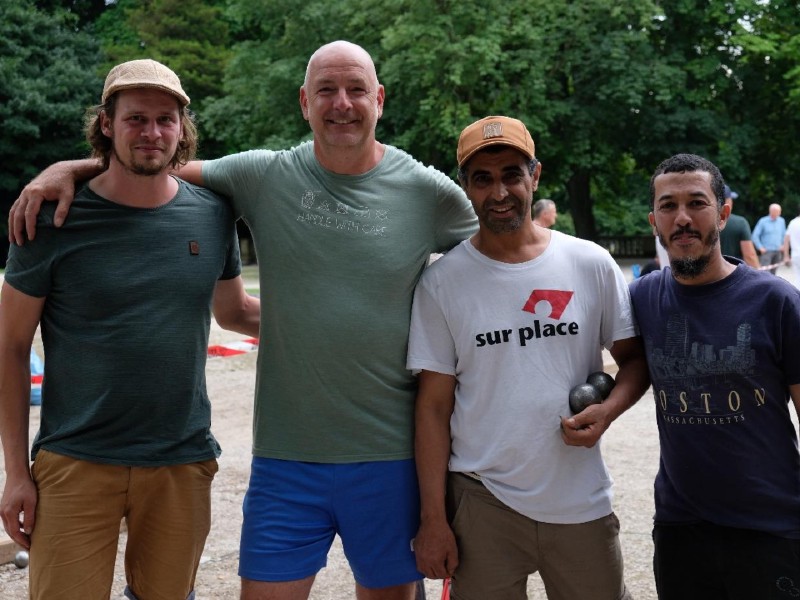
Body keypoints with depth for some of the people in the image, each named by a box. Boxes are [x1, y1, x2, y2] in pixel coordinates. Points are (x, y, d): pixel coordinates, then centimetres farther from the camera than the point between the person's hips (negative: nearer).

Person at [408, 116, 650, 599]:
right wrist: (433, 518, -4)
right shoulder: (441, 282, -2)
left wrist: (606, 412, -12)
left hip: (582, 504, 2)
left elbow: (635, 358, 9)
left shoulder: (592, 264, 0)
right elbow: (434, 406, -1)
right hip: (482, 503, -1)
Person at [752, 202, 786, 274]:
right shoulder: (763, 221, -7)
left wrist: (783, 245, 11)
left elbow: (784, 234, 22)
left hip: (777, 251, 5)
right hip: (766, 251, -5)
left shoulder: (781, 221, 7)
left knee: (773, 272, 8)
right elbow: (755, 236, -5)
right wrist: (760, 248, -9)